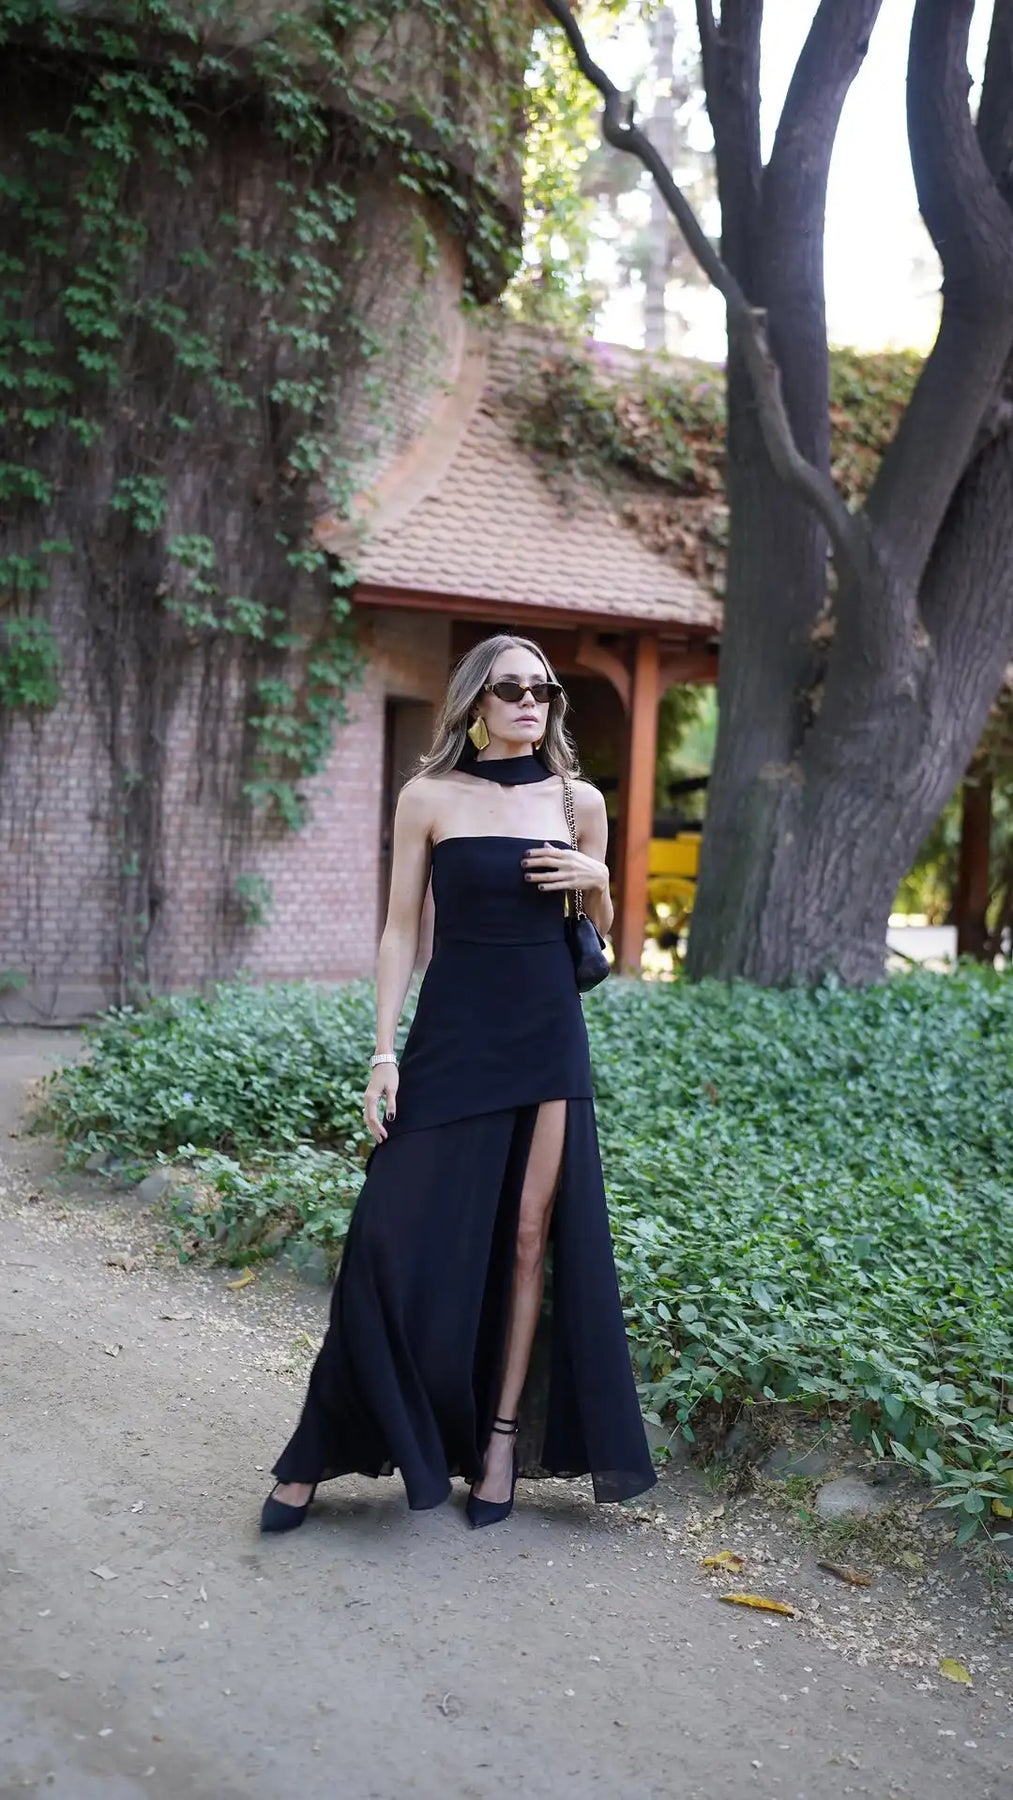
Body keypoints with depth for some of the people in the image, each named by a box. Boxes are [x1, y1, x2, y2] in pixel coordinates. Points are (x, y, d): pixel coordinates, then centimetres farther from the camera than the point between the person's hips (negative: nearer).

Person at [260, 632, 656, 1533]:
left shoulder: (579, 801, 6)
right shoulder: (430, 797, -1)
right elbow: (401, 929, -1)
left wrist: (597, 879, -5)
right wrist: (385, 1052, -8)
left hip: (549, 1030, 2)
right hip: (453, 1029, -2)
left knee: (532, 1235, 4)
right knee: (402, 1237, -4)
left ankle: (504, 1439, 17)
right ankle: (318, 1455, 9)